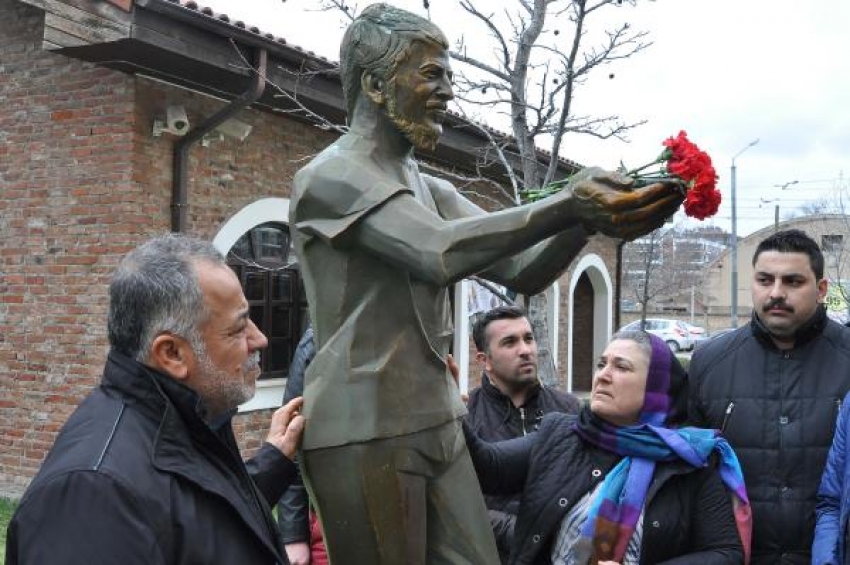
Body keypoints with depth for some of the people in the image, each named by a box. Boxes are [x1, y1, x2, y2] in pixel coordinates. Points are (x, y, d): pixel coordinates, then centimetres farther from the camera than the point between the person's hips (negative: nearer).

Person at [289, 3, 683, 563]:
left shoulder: (432, 190, 15)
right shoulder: (331, 175, -9)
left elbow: (521, 269, 5)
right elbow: (440, 252, -26)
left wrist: (587, 215, -13)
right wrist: (566, 205, -29)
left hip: (439, 423, 7)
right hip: (364, 432, -7)